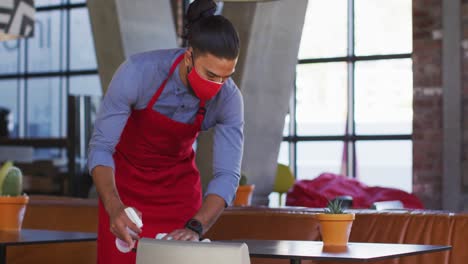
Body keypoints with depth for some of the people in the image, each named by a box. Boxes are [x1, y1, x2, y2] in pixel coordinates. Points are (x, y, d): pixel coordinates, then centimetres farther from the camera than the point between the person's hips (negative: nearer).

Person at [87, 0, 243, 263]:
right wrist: (114, 208, -44)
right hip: (126, 180, -2)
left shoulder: (229, 98, -24)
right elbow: (101, 146, -28)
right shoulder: (138, 72, -32)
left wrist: (195, 227, -42)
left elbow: (227, 174, -25)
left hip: (179, 184, 2)